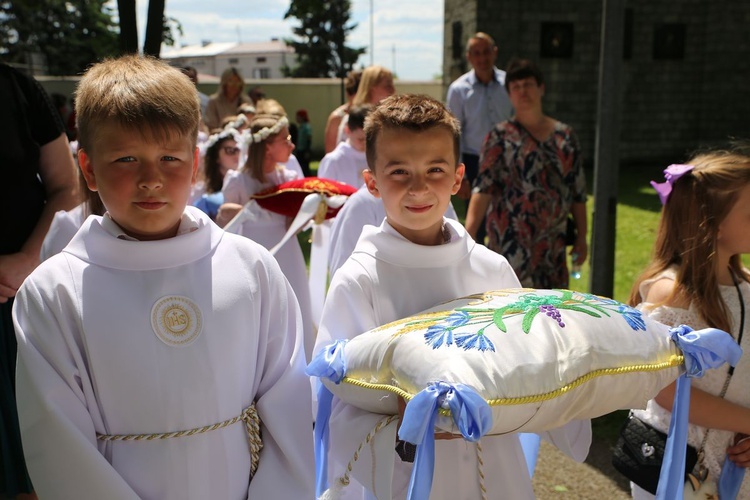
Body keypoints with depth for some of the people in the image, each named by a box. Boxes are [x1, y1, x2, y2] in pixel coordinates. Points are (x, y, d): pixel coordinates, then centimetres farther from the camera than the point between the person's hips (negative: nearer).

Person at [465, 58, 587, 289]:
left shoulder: (565, 136, 9)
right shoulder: (501, 136, -3)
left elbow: (578, 192, 12)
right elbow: (483, 187, -12)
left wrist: (581, 238, 12)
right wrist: (468, 235, -23)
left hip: (553, 241, 4)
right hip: (512, 241, -4)